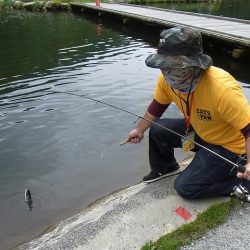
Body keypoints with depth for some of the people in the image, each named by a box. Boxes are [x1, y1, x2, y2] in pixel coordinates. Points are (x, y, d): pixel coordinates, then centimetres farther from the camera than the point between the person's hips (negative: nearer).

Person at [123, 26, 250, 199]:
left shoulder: (223, 88, -38)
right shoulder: (167, 79, -17)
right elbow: (157, 106, 4)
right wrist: (140, 130, 5)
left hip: (229, 145, -7)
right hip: (199, 130, 7)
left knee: (185, 187, -10)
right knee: (157, 129, 1)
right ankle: (164, 168, 28)